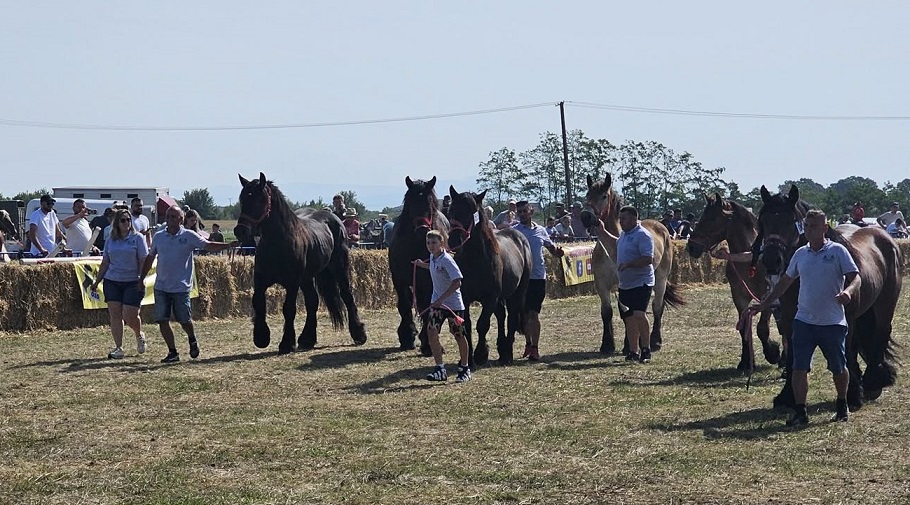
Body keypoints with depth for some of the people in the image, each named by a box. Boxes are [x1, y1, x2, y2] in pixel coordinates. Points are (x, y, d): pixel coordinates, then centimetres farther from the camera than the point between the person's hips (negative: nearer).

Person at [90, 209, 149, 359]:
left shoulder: (137, 238, 0)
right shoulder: (111, 240, 10)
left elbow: (144, 261, -4)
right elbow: (105, 263, 16)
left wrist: (141, 279, -14)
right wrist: (96, 281, 13)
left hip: (132, 283, -4)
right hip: (112, 281, 4)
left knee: (130, 316, -6)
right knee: (115, 315, 0)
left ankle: (139, 335, 25)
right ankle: (118, 348, 5)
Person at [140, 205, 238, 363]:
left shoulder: (189, 236, -3)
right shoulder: (158, 237, 7)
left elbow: (209, 246, -8)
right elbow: (150, 259, 18)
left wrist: (228, 245, -22)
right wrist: (141, 279, 18)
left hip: (181, 287, -3)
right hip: (161, 286, 3)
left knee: (184, 320, 3)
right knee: (162, 320, -2)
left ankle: (192, 340, 35)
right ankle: (172, 352, 9)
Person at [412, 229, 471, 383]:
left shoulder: (446, 260, -20)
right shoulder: (433, 257, 5)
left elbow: (457, 282, -27)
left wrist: (441, 299, -30)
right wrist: (422, 264, 17)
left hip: (453, 303, -7)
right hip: (437, 302, 7)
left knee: (459, 335, 6)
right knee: (431, 333, -7)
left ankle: (464, 369, 21)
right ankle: (440, 369, -1)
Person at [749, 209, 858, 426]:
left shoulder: (838, 251, -6)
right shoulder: (800, 254, 8)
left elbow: (855, 278, -10)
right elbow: (785, 282, 19)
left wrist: (848, 291, -32)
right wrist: (764, 304, 18)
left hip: (833, 322, -3)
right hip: (804, 321, 3)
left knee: (838, 368, 11)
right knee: (799, 367, -5)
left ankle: (842, 406, 32)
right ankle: (800, 412, -1)